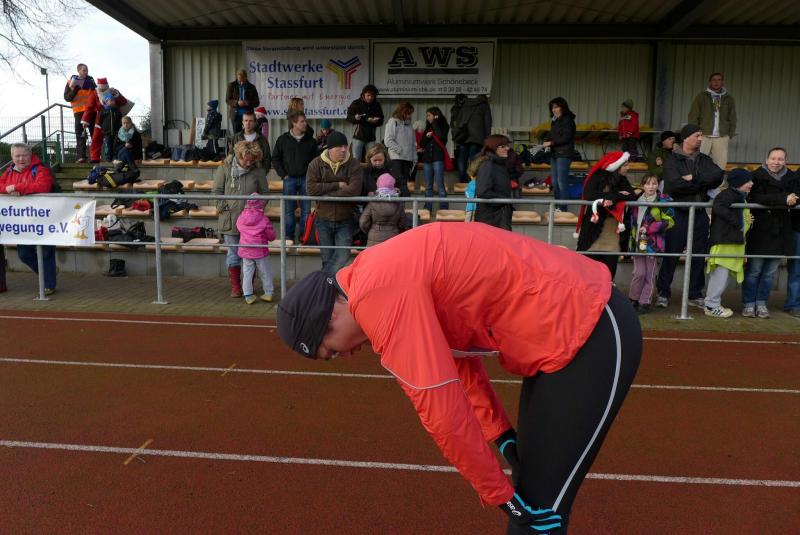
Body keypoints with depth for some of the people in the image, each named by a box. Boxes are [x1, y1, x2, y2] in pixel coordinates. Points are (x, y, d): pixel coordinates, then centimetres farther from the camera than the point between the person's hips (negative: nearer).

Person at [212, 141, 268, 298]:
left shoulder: (258, 171, 1)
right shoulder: (225, 168, -2)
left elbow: (265, 192, 7)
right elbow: (217, 191, 2)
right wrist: (225, 207, -8)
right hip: (230, 220, -1)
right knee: (233, 254, 8)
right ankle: (235, 286, 20)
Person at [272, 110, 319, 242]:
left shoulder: (311, 140, 4)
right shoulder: (283, 139, 1)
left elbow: (316, 160, 10)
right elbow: (275, 158, 6)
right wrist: (283, 175, -1)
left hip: (306, 179, 1)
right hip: (289, 179, -1)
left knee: (306, 209, 3)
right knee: (288, 210, 4)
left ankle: (304, 235, 12)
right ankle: (289, 236, 12)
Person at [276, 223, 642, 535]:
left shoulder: (377, 292, -22)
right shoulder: (383, 273, 8)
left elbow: (442, 409, -21)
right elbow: (455, 355, 15)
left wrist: (500, 496, -9)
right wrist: (502, 436, 15)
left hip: (589, 336, -9)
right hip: (579, 323, 10)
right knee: (531, 490, 20)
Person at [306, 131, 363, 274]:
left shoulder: (354, 165, -6)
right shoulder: (316, 164, -2)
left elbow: (354, 190, -20)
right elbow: (311, 188, -14)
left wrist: (326, 194, -18)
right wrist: (338, 185, -16)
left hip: (345, 220, -1)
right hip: (324, 220, 1)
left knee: (343, 256, -7)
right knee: (327, 257, 12)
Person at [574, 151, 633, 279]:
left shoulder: (623, 180, 11)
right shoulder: (597, 177, -4)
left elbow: (632, 197, -4)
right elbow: (589, 195, -21)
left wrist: (613, 198, -21)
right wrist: (617, 195, -16)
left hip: (614, 232, 4)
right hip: (595, 228, -4)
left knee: (609, 269, 4)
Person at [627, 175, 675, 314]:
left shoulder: (663, 200, -3)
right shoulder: (636, 200, 9)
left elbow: (669, 221, -9)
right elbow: (632, 221, 21)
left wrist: (649, 228, -13)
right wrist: (632, 239, 12)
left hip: (653, 243, -2)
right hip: (638, 242, 2)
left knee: (650, 275, 5)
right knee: (639, 273, -1)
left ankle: (645, 302, 14)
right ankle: (633, 299, 17)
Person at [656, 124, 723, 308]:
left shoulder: (705, 160, 14)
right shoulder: (672, 160, -2)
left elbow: (718, 177, -4)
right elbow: (676, 185, -18)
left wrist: (694, 178, -14)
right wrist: (702, 184, -7)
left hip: (700, 215, 5)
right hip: (677, 214, -5)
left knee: (698, 255, 9)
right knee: (671, 255, -2)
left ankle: (695, 294, 19)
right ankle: (663, 293, 8)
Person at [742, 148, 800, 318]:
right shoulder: (758, 176, -3)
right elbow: (757, 199, -17)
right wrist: (783, 199, -23)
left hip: (780, 232, 4)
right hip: (760, 230, -4)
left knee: (770, 273, 8)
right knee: (753, 270, -1)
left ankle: (761, 304, 17)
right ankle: (748, 304, 8)